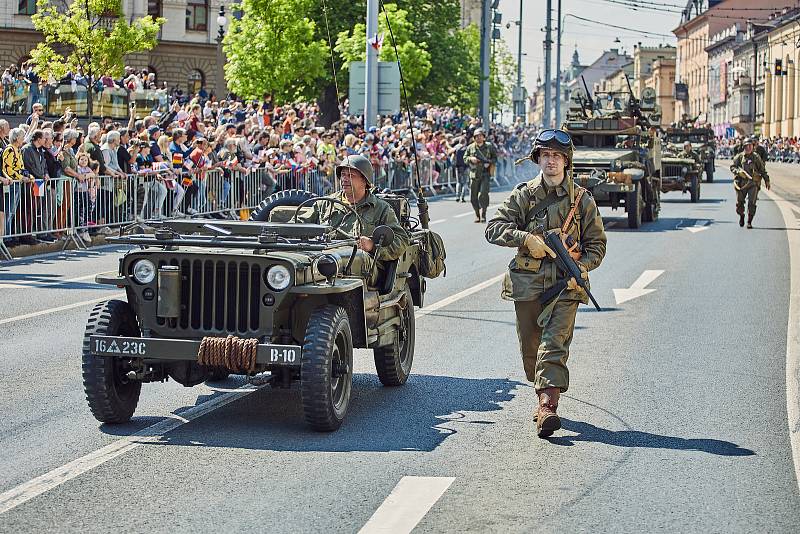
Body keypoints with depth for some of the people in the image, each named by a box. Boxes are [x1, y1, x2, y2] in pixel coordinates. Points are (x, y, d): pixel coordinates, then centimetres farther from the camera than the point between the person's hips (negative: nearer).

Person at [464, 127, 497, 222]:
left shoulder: (489, 146, 3)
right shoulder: (470, 147, 6)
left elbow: (495, 157, 11)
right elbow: (465, 158, 12)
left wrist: (490, 162, -7)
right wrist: (471, 159, -8)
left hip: (485, 174, -2)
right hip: (474, 174, 2)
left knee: (484, 194, -15)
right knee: (473, 197, 4)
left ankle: (483, 215, -9)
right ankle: (477, 215, 18)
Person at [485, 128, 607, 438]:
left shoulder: (582, 199, 7)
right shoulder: (523, 195, 6)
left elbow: (597, 244, 11)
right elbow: (494, 228, -3)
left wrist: (580, 267, -8)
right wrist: (526, 239, -19)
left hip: (565, 284, -2)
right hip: (528, 283, 2)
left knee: (554, 344, -16)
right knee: (530, 348, 9)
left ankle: (547, 407, -25)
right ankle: (544, 395, 31)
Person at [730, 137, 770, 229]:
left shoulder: (756, 157, 7)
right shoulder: (739, 156, 4)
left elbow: (763, 170, 14)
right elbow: (732, 167, 3)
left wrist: (766, 180, 11)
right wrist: (738, 171, -16)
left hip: (753, 183, 0)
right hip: (741, 183, 0)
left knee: (752, 203, -10)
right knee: (739, 202, 5)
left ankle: (749, 222, -2)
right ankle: (741, 216, 34)